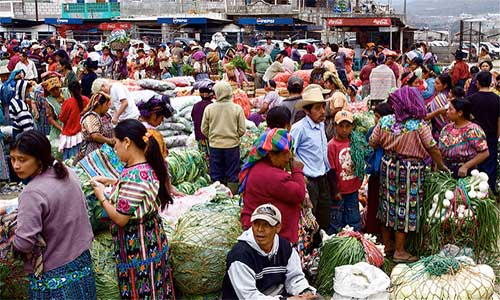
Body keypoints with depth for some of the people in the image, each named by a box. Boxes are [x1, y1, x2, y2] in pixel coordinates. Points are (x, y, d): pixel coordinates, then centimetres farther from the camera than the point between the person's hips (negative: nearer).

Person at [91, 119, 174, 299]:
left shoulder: (133, 175, -27)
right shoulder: (149, 166, 2)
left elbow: (120, 218, -24)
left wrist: (101, 196, -10)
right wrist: (109, 181, 15)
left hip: (137, 248, -9)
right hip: (151, 241, 9)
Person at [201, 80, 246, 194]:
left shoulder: (209, 108, -8)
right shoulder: (237, 108, -9)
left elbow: (204, 129, 0)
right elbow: (242, 130, -6)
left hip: (215, 145, 1)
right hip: (232, 145, -1)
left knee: (216, 175, 12)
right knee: (232, 174, 11)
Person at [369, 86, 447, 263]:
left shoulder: (385, 121, -5)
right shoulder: (419, 125, -16)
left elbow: (372, 143, 4)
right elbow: (433, 149, -12)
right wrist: (441, 166, 4)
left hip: (388, 166, 5)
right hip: (410, 170, -4)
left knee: (387, 203, 17)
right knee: (406, 207, 4)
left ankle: (387, 244, 31)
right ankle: (399, 251, 11)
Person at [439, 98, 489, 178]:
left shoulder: (472, 130, -12)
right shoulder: (446, 129, 7)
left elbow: (485, 153, -15)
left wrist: (465, 166, -20)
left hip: (464, 174, -5)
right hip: (445, 173, 5)